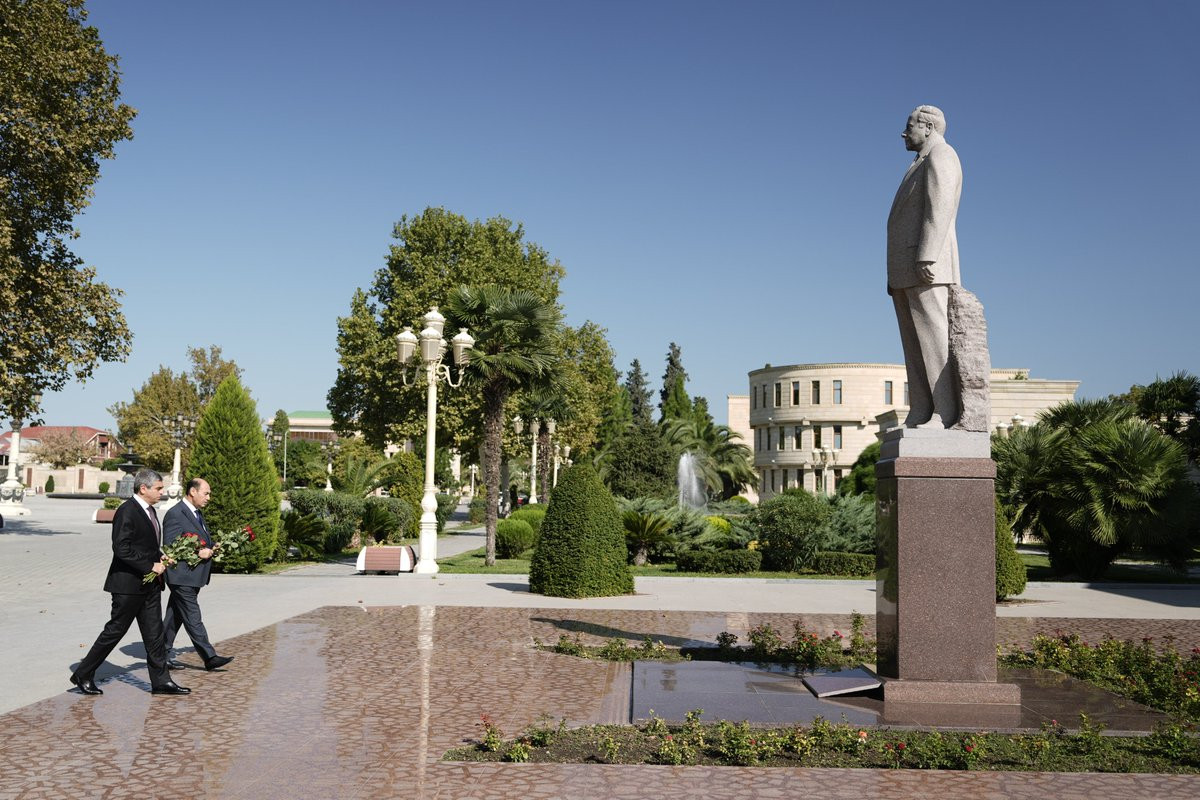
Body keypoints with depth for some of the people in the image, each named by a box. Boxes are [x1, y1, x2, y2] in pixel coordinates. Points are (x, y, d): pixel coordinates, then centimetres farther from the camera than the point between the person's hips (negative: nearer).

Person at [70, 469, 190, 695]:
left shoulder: (149, 510, 14)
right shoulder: (127, 511, -16)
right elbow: (121, 549, -23)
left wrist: (161, 557, 5)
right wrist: (151, 566, -20)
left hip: (150, 584, 9)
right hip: (129, 584, -9)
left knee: (154, 634, 9)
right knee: (115, 631, 1)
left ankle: (161, 681, 13)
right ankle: (83, 674, 15)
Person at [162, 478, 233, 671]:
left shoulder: (197, 513, 17)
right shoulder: (175, 514, -14)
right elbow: (170, 546, -18)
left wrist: (212, 547, 6)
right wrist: (198, 553, -21)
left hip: (193, 575, 10)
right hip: (182, 576, -10)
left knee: (175, 617, 14)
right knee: (193, 619, -5)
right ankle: (209, 657, -5)